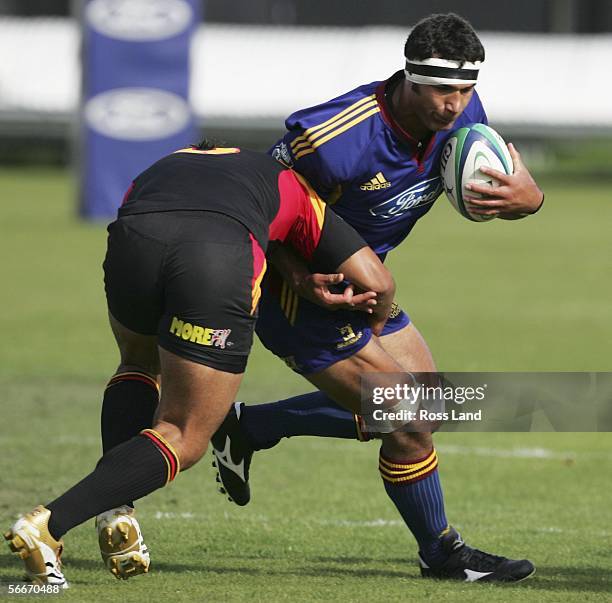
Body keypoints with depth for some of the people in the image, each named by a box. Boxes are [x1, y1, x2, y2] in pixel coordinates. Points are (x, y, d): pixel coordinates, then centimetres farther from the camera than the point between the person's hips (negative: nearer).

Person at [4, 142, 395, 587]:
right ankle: (47, 527, -8)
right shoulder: (292, 186, 36)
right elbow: (376, 281, 27)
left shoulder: (164, 167, 44)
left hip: (131, 239, 3)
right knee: (183, 442, 10)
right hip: (222, 262, -3)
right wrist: (369, 331, 51)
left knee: (139, 365, 36)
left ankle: (115, 512, 15)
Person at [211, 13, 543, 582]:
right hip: (302, 293, -9)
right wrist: (301, 275, -34)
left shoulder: (461, 114, -12)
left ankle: (246, 428, 27)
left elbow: (521, 192, -3)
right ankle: (440, 552, 15)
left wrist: (523, 196, -28)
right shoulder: (336, 137, -35)